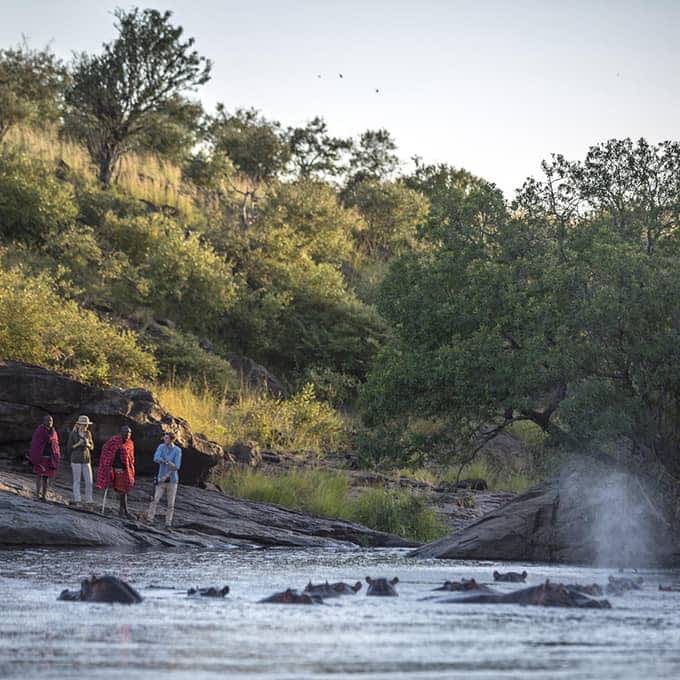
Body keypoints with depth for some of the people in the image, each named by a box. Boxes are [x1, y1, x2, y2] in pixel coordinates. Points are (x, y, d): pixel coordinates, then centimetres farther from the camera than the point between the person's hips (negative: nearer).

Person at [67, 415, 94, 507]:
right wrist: (78, 444, -17)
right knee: (77, 480, -1)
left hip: (86, 460, 4)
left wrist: (87, 444, -10)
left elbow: (91, 447, 12)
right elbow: (69, 448, -2)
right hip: (76, 460, -4)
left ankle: (89, 500, 5)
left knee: (89, 481, -2)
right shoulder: (73, 434, -6)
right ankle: (76, 500, 4)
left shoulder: (88, 433, 6)